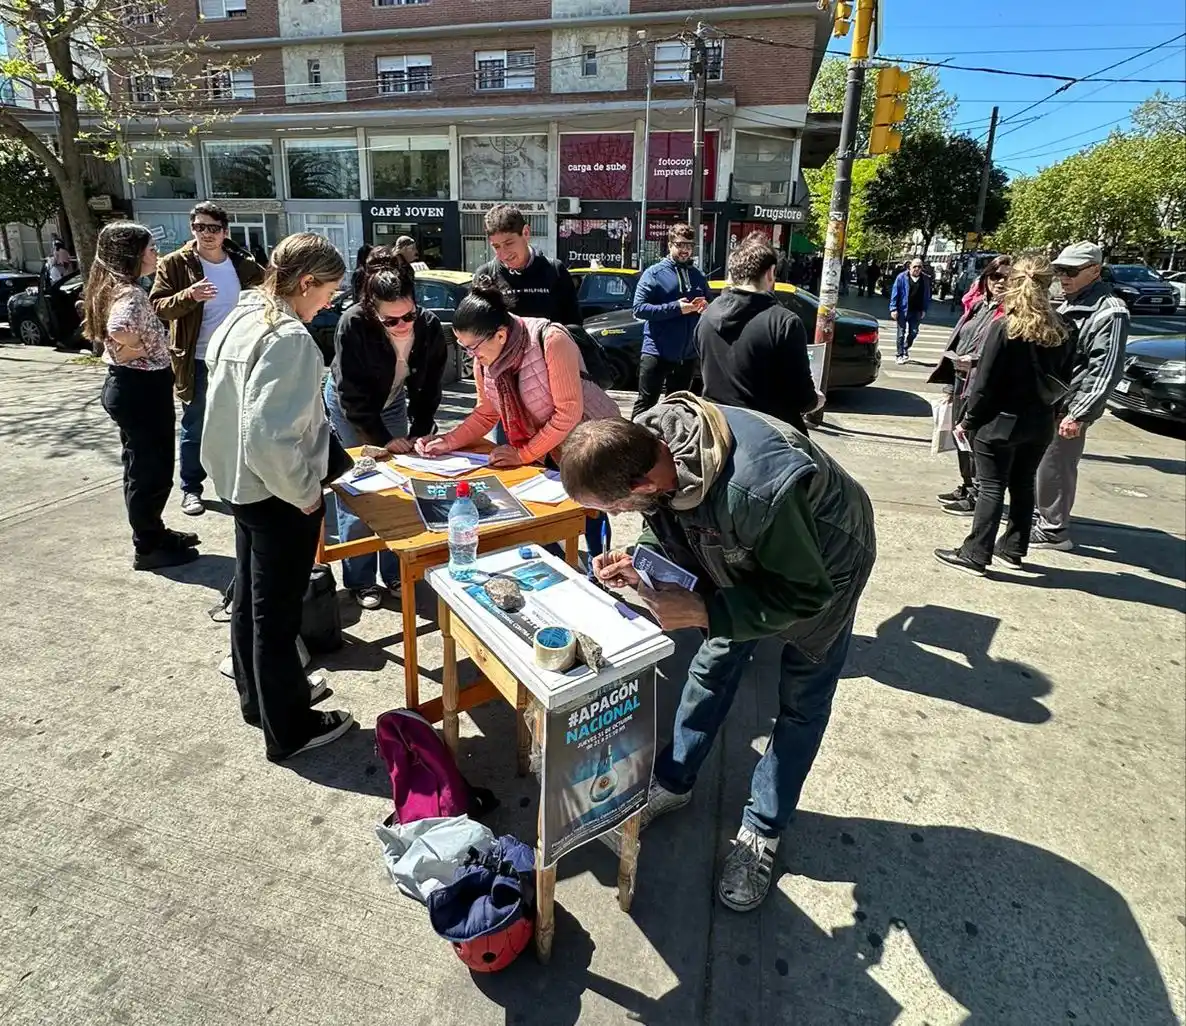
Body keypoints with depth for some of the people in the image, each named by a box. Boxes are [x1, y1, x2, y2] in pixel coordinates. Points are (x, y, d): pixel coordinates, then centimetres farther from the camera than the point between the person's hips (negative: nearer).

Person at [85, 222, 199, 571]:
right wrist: (138, 352, -19)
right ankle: (147, 549, 13)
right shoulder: (131, 293, -21)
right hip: (141, 389, -10)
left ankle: (153, 532, 34)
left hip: (126, 385, 10)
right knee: (152, 469, 1)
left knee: (142, 466, 20)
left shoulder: (112, 287, 10)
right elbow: (118, 329, -36)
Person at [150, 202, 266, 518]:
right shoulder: (175, 263, -7)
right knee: (195, 428, 7)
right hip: (198, 361, -3)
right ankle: (191, 488, 19)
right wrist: (189, 295, -30)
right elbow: (158, 307, -13)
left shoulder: (242, 262, 1)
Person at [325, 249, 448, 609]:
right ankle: (359, 580, 11)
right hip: (347, 407, -3)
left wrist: (420, 433, -19)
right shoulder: (353, 325, -31)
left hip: (393, 404, 3)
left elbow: (428, 388, -10)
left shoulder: (429, 326, -22)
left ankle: (394, 573, 18)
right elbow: (351, 394, -25)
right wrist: (383, 439, -24)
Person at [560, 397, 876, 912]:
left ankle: (762, 830, 24)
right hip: (747, 554, 6)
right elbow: (673, 529, -4)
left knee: (801, 699, 5)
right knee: (714, 664, 15)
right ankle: (672, 782, 34)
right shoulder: (645, 441, -25)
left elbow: (805, 593, -31)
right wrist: (637, 562, -24)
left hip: (823, 563, -6)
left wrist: (698, 612, -35)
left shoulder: (757, 489, -47)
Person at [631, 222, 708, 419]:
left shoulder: (699, 276, 11)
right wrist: (676, 308, -20)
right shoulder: (654, 273, -4)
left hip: (688, 353, 5)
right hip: (657, 352, -5)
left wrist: (705, 307, -6)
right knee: (646, 403, 0)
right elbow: (639, 308, -13)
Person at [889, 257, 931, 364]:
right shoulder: (902, 277, -4)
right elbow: (895, 294, -4)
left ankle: (905, 349, 27)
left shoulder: (925, 280, 5)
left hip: (916, 311, 3)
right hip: (903, 310, -3)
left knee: (913, 332, 4)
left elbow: (927, 296, 10)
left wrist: (924, 310, 3)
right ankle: (900, 355, 10)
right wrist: (893, 309, -10)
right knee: (901, 333, 2)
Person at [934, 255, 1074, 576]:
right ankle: (1014, 549, 27)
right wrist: (1048, 411, 16)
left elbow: (985, 382, -14)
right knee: (1023, 485, 16)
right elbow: (1062, 377, 8)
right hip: (1040, 423, 6)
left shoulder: (1004, 326, -13)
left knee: (992, 487, -2)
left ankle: (975, 555, 1)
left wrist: (967, 420, -7)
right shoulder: (1059, 330, 3)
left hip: (1000, 422, -5)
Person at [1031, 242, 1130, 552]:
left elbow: (1105, 371, -19)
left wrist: (1079, 415, -22)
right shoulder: (1067, 305, 15)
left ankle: (1053, 530, 9)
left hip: (1067, 408, -9)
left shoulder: (1109, 312, -13)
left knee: (1055, 468, -3)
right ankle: (1042, 516, 31)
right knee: (1040, 465, 16)